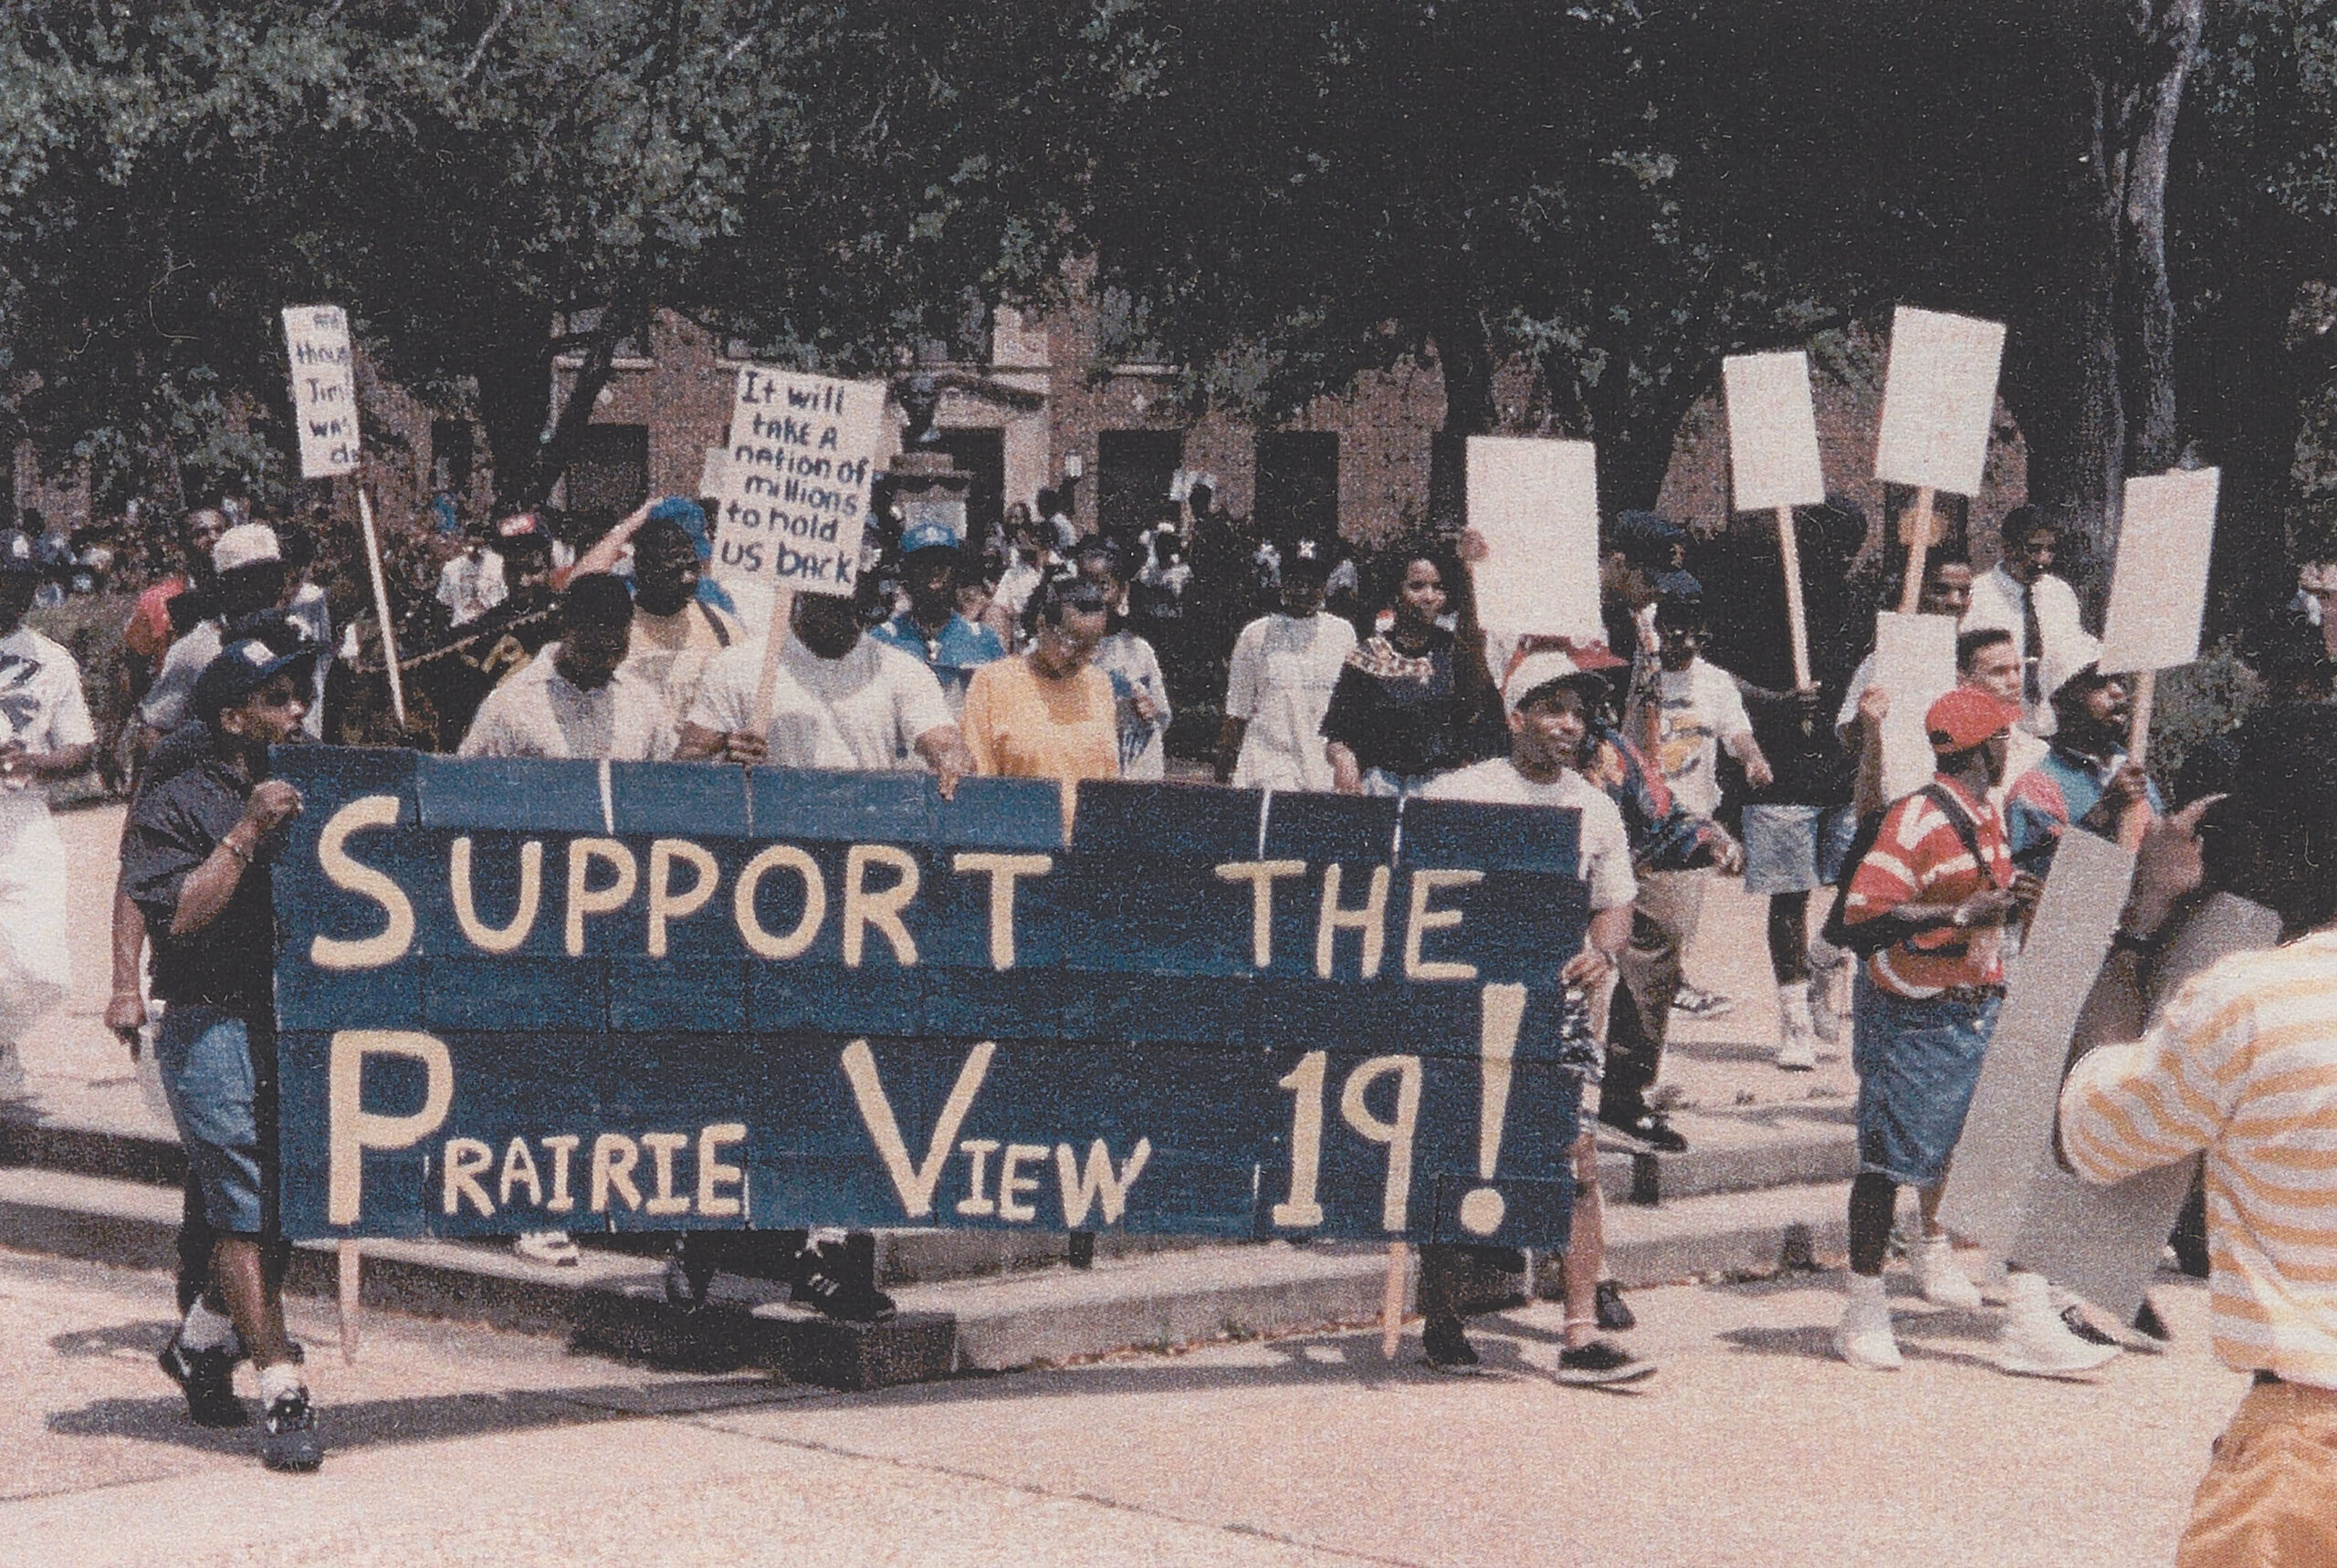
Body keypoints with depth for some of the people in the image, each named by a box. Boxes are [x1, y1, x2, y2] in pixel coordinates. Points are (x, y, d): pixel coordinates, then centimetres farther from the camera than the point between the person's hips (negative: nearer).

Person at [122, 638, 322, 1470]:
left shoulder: (311, 795, 17)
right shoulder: (172, 807, -3)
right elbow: (179, 916, -15)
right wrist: (247, 833, -19)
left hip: (299, 1023, 7)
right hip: (213, 1029, -7)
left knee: (286, 1204, 9)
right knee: (247, 1210, -8)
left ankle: (202, 1343, 31)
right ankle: (283, 1397, -7)